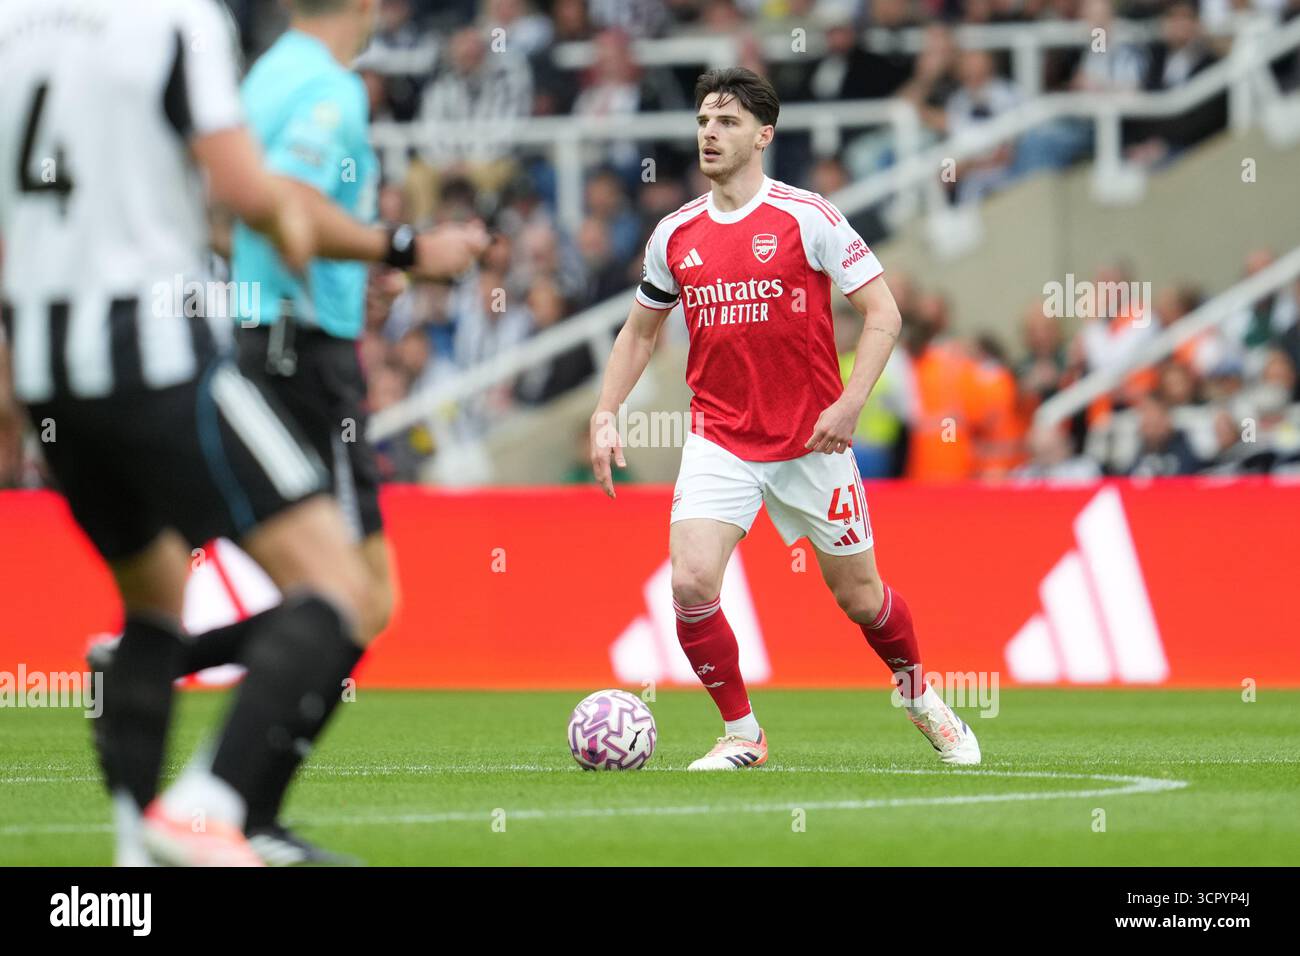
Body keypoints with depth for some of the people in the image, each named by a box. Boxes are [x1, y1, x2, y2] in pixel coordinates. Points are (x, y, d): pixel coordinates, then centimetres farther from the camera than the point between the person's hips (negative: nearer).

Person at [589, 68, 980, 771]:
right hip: (718, 441, 2)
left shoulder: (807, 218, -9)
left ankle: (918, 694, 39)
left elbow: (883, 313, -7)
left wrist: (849, 404, -18)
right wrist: (605, 415, 6)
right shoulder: (675, 236, 3)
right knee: (692, 585, -18)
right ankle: (741, 735, 0)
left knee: (858, 596, 8)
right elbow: (639, 331, 18)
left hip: (811, 442, -2)